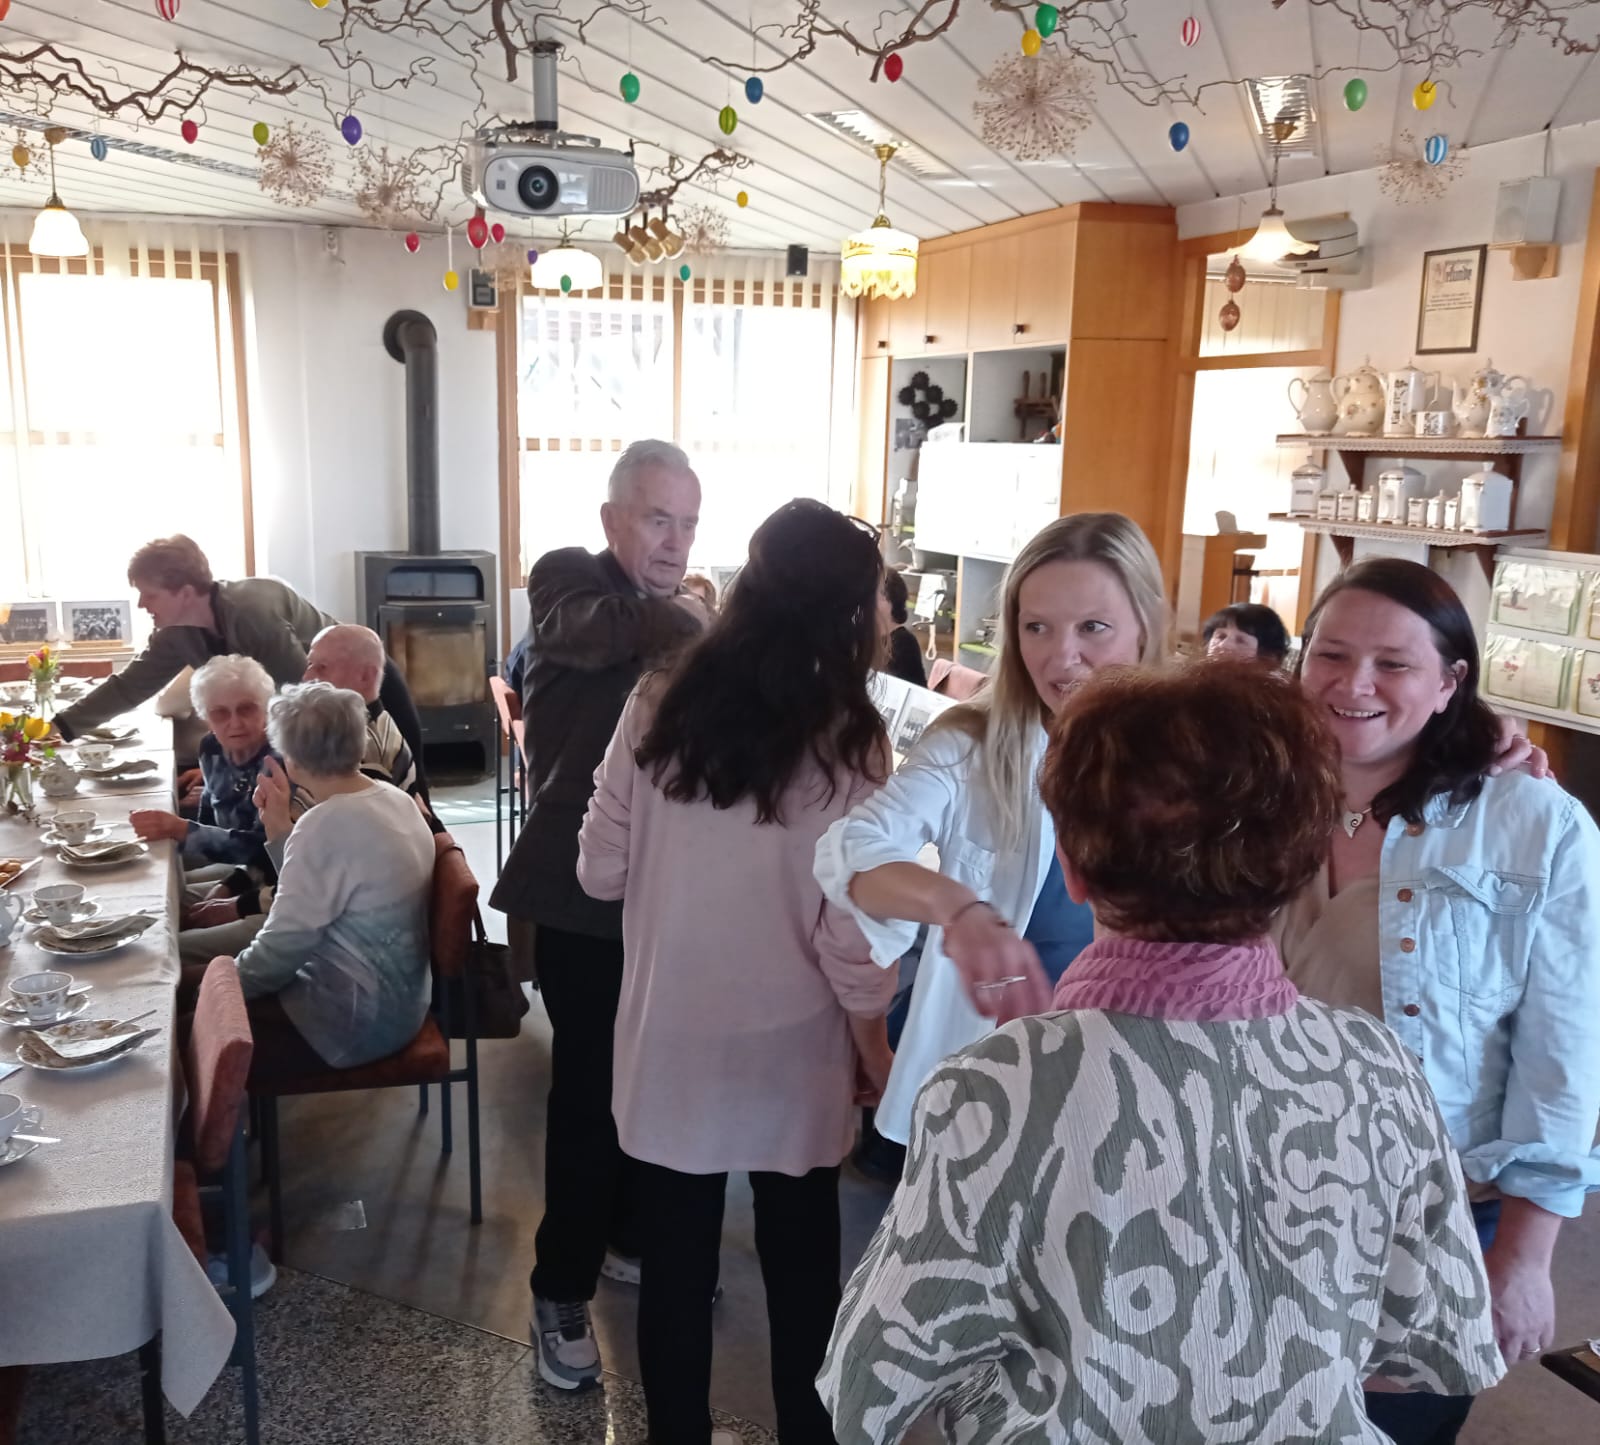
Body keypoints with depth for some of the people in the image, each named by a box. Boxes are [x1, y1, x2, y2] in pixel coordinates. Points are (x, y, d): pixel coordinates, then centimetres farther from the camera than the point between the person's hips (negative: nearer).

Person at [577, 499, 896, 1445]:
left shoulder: (660, 704, -7)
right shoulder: (845, 739, -15)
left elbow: (601, 871, -1)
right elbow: (850, 932, -14)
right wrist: (879, 1056, 0)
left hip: (669, 1037, 3)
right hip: (789, 1048, -2)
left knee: (676, 1261, 17)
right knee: (801, 1269, 17)